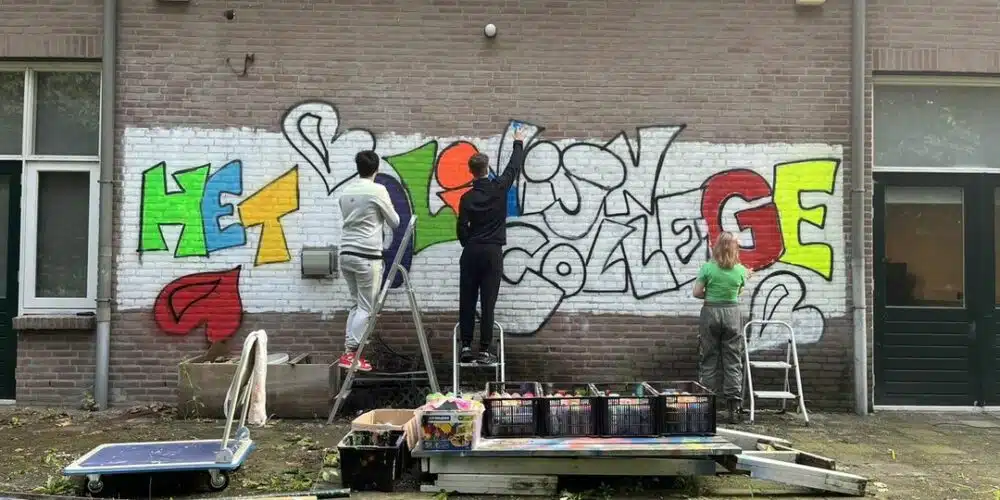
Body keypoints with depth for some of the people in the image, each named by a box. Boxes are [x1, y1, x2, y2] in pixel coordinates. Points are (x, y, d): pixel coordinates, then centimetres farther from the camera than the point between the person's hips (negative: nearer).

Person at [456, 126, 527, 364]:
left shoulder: (467, 198, 0)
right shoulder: (499, 188, -1)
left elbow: (461, 228, 0)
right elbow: (514, 166, 14)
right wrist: (519, 142, 29)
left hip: (471, 252, 1)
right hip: (492, 252, -1)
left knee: (467, 302, 7)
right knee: (487, 303, -2)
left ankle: (466, 346, 5)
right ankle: (484, 351, -3)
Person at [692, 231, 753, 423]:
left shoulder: (707, 267, -8)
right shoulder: (740, 270, -2)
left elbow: (697, 292, -7)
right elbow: (738, 292, 11)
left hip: (710, 312, -1)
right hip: (732, 314, 1)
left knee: (708, 360, 6)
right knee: (733, 361, 5)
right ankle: (733, 409, 5)